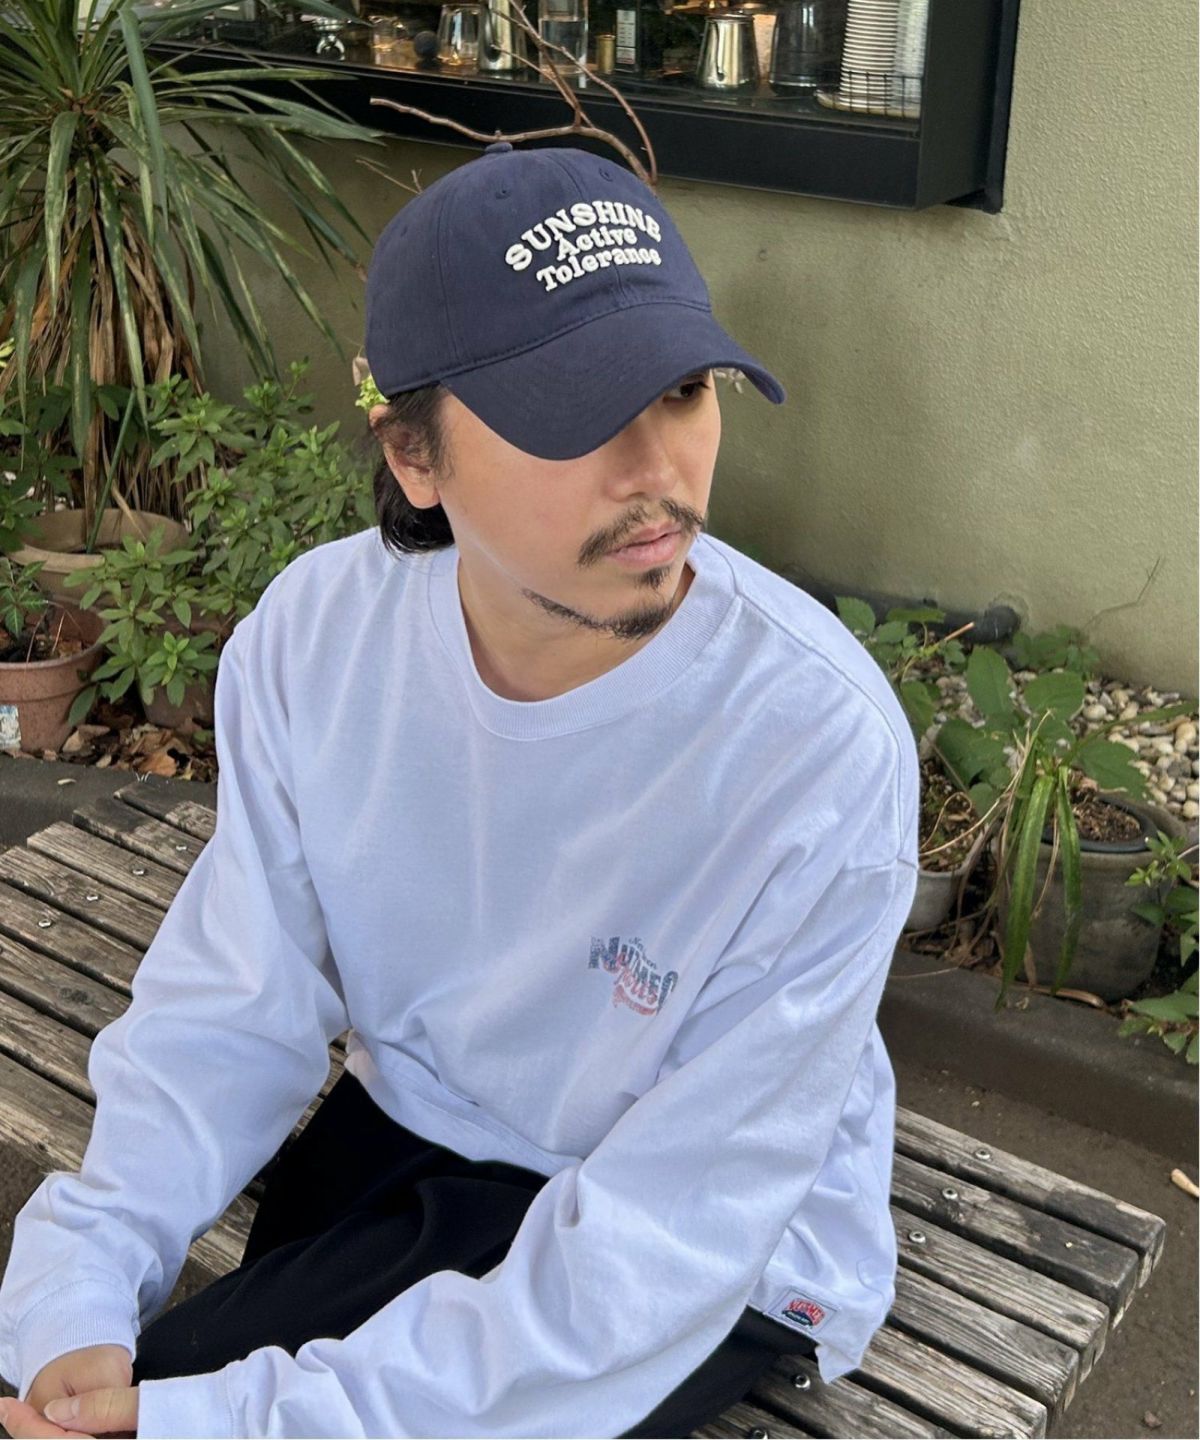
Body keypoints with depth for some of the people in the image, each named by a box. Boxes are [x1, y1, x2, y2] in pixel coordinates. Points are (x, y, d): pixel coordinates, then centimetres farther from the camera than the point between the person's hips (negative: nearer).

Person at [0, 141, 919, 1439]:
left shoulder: (818, 751, -29)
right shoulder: (316, 629, -14)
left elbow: (661, 1242, -26)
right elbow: (230, 1012, -7)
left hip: (718, 1268, -4)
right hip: (400, 1139, 4)